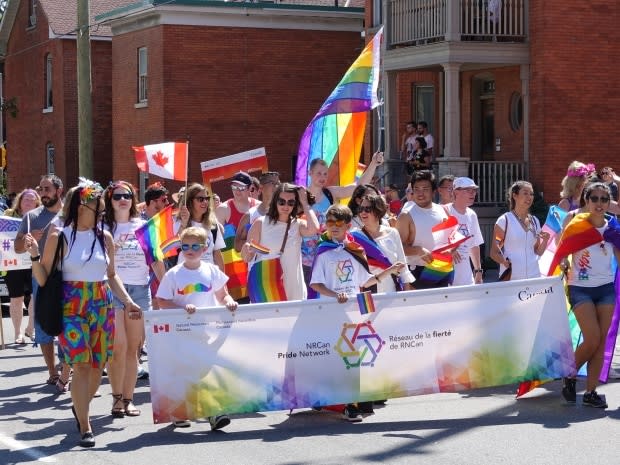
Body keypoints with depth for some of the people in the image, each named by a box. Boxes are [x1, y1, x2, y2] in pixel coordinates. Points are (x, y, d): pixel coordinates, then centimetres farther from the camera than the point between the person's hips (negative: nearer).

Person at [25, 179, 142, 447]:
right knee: (81, 365, -11)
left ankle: (81, 406, 33)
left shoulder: (105, 237, 7)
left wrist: (128, 302, 8)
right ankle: (85, 428, -6)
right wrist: (35, 256, -18)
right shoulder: (59, 238, -4)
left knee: (98, 366, 7)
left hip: (102, 307, 4)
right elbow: (43, 279, -2)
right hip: (72, 307, -4)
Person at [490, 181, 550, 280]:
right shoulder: (504, 220, -4)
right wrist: (505, 262, -22)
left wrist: (545, 240, 0)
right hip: (511, 277, -5)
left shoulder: (535, 221, 13)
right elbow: (494, 252, -4)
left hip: (533, 275, 5)